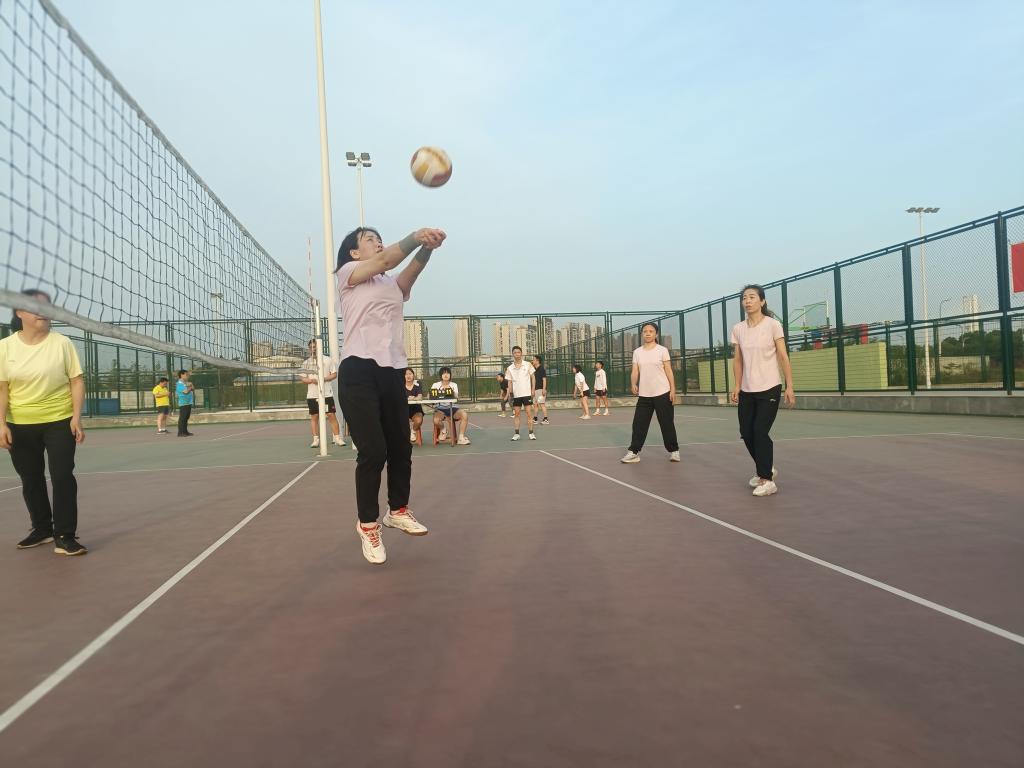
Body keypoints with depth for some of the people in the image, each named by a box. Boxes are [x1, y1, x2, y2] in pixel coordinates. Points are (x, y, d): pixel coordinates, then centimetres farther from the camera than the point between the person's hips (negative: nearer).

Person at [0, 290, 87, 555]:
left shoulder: (62, 343, -5)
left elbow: (77, 381, -4)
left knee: (62, 476, -8)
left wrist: (76, 417, -12)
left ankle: (65, 535, -1)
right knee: (31, 480, 12)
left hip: (60, 422, -2)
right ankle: (42, 529, 28)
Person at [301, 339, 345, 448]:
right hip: (312, 394, 2)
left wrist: (324, 379, -14)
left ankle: (338, 438, 0)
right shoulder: (306, 362, 10)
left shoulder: (327, 359, 3)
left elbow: (334, 374, 3)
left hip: (327, 393, -2)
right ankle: (316, 440, 8)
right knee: (314, 416, 3)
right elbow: (303, 378, 9)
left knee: (332, 415, -4)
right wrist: (310, 380, -13)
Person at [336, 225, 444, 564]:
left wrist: (426, 248, -22)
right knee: (373, 451, -10)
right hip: (359, 371, -6)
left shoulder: (394, 284, 20)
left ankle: (398, 511, 33)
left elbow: (410, 271, -4)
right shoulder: (347, 273, 6)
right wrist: (416, 236, -23)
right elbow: (386, 261, -13)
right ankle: (368, 524, 10)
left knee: (401, 447, 11)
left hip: (393, 372, 6)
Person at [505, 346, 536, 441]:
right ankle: (517, 434, 9)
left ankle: (531, 433, 3)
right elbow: (510, 382, 8)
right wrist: (510, 393, -2)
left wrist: (533, 390, -4)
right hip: (516, 395, 2)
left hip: (527, 393, -2)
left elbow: (533, 377, 4)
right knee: (516, 414, 3)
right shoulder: (510, 368, 4)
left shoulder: (527, 365, 1)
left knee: (529, 413, -3)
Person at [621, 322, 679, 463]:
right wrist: (633, 384, -16)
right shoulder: (637, 352, 8)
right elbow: (635, 372, 4)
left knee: (667, 424, 3)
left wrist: (673, 390, -8)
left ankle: (673, 450, 17)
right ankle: (634, 452, 4)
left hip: (662, 393, -3)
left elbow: (669, 371, -1)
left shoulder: (662, 350, 0)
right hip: (644, 394, 3)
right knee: (639, 423, -1)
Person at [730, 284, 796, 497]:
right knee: (746, 433, 4)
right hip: (747, 391, 5)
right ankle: (766, 469, 28)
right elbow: (738, 361, 9)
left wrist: (789, 387, -12)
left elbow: (783, 357, -8)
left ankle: (767, 480, 2)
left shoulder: (773, 325, -7)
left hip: (769, 389, -4)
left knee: (760, 432, -11)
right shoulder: (738, 329, 4)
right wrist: (737, 387, 1)